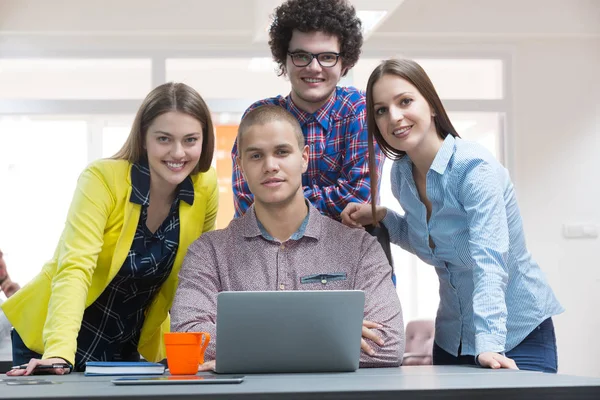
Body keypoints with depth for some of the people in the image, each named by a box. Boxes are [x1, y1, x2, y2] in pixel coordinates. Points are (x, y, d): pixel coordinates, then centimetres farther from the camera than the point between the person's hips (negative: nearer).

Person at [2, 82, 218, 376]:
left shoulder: (206, 188, -11)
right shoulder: (102, 179, -23)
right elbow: (74, 268, -32)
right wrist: (59, 352, -44)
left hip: (127, 348, 4)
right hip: (50, 338, -4)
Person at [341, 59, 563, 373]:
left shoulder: (475, 168, -22)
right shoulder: (401, 174, -2)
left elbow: (489, 263, -32)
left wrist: (489, 345, -43)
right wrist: (381, 218, -2)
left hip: (518, 336, -6)